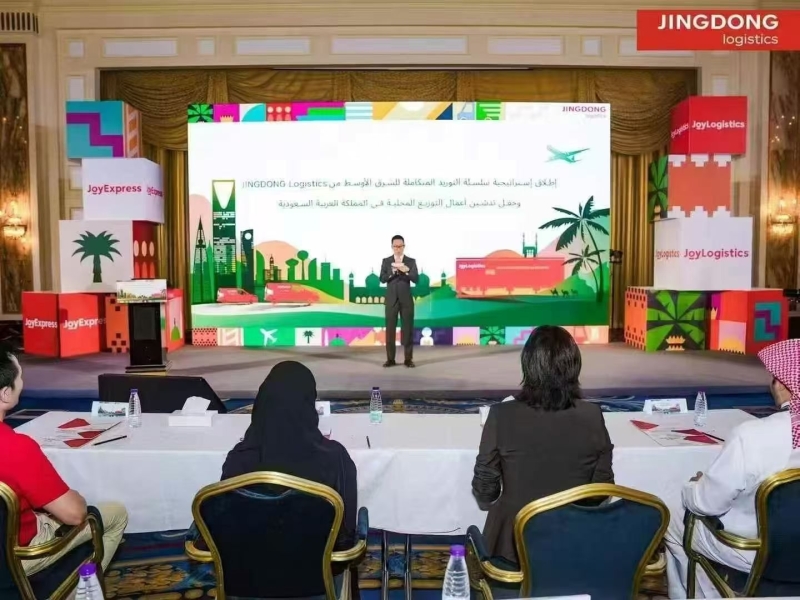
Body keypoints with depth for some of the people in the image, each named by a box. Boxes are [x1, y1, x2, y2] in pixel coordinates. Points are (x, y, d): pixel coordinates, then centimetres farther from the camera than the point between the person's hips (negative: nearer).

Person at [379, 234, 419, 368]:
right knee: (390, 328, 1)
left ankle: (408, 359, 6)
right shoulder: (386, 261, 6)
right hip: (391, 299, 1)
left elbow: (416, 279, -5)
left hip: (406, 299, 0)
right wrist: (393, 271, -19)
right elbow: (382, 279, -3)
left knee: (407, 328, 0)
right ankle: (390, 359, 7)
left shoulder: (411, 261, 4)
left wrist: (406, 270, -22)